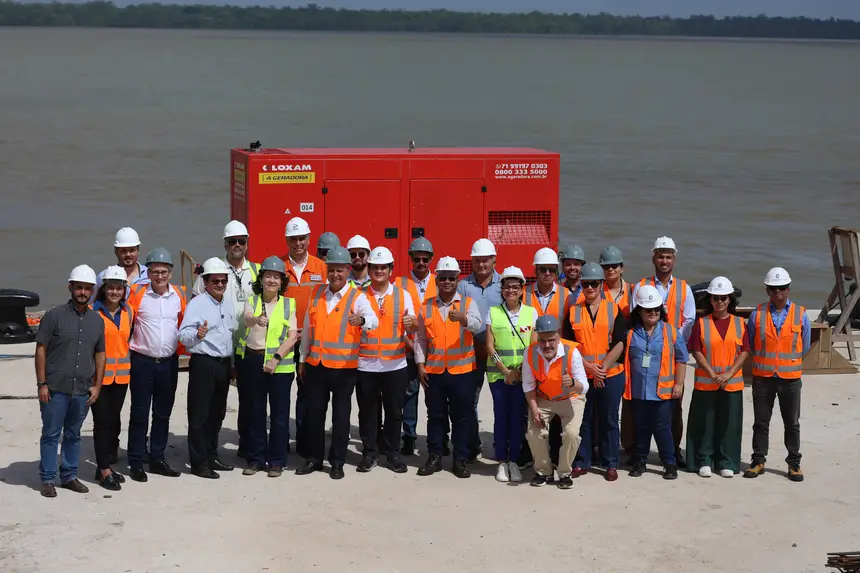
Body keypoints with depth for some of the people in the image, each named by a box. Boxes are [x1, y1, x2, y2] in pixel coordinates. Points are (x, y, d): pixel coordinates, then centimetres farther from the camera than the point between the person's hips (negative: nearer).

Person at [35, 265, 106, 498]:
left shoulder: (97, 320, 9)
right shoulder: (54, 315, -4)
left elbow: (100, 354, 14)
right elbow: (41, 350, -4)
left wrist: (97, 385, 7)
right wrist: (42, 383, -9)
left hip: (83, 390, 4)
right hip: (55, 389, -4)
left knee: (73, 435, 13)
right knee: (51, 434, 3)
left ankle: (69, 476, 22)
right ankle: (48, 479, 10)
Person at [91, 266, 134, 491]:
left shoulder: (128, 312, 6)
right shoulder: (93, 312, -10)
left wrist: (126, 360, 12)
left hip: (121, 374, 5)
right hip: (99, 374, -5)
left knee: (114, 422, 11)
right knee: (102, 422, -2)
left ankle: (106, 466, 22)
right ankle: (104, 471, 2)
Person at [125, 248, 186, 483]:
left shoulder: (179, 295, 3)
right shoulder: (137, 294, -6)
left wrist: (181, 350, 9)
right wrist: (128, 349, -7)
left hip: (169, 362, 3)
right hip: (142, 362, -3)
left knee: (163, 413, 11)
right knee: (139, 414, 2)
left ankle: (157, 459, 21)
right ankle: (136, 463, 8)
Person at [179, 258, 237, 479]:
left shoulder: (229, 305, 13)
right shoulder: (196, 304, -9)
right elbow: (183, 335, -18)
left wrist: (233, 365, 19)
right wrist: (197, 334, -38)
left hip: (224, 364, 7)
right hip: (203, 363, -7)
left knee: (217, 413, 15)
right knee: (199, 415, -3)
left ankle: (211, 456, 25)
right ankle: (199, 462, 1)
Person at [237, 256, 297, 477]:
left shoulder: (289, 304, 5)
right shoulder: (252, 301, 4)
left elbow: (292, 336, -2)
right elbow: (246, 319, -18)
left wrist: (276, 357, -16)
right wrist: (256, 320, -42)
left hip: (281, 363, -1)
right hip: (253, 361, 1)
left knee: (279, 413, 1)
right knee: (255, 412, 6)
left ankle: (276, 461, 10)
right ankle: (256, 459, 16)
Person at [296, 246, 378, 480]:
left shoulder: (357, 297, -7)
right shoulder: (316, 293, 6)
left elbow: (373, 320, -25)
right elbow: (308, 327, 14)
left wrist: (362, 320, -48)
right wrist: (303, 358, 15)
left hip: (344, 366, -3)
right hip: (316, 364, 4)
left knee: (340, 415, 4)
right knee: (314, 412, 9)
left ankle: (337, 462, 14)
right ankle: (314, 458, 20)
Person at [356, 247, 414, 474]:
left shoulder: (402, 295, 4)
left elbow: (412, 326, -2)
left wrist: (411, 321, -26)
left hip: (395, 364, 0)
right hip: (366, 364, 0)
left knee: (394, 411, 6)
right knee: (367, 411, 5)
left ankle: (393, 453, 16)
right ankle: (369, 453, 14)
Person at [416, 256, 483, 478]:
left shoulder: (468, 303, 0)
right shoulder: (427, 306, 7)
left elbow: (478, 325, -20)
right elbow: (421, 338, 11)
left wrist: (463, 319, -40)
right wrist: (420, 364, 2)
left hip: (463, 370, -2)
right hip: (433, 371, 2)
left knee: (462, 417, 4)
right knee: (435, 415, 9)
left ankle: (460, 460, 12)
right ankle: (434, 458, 18)